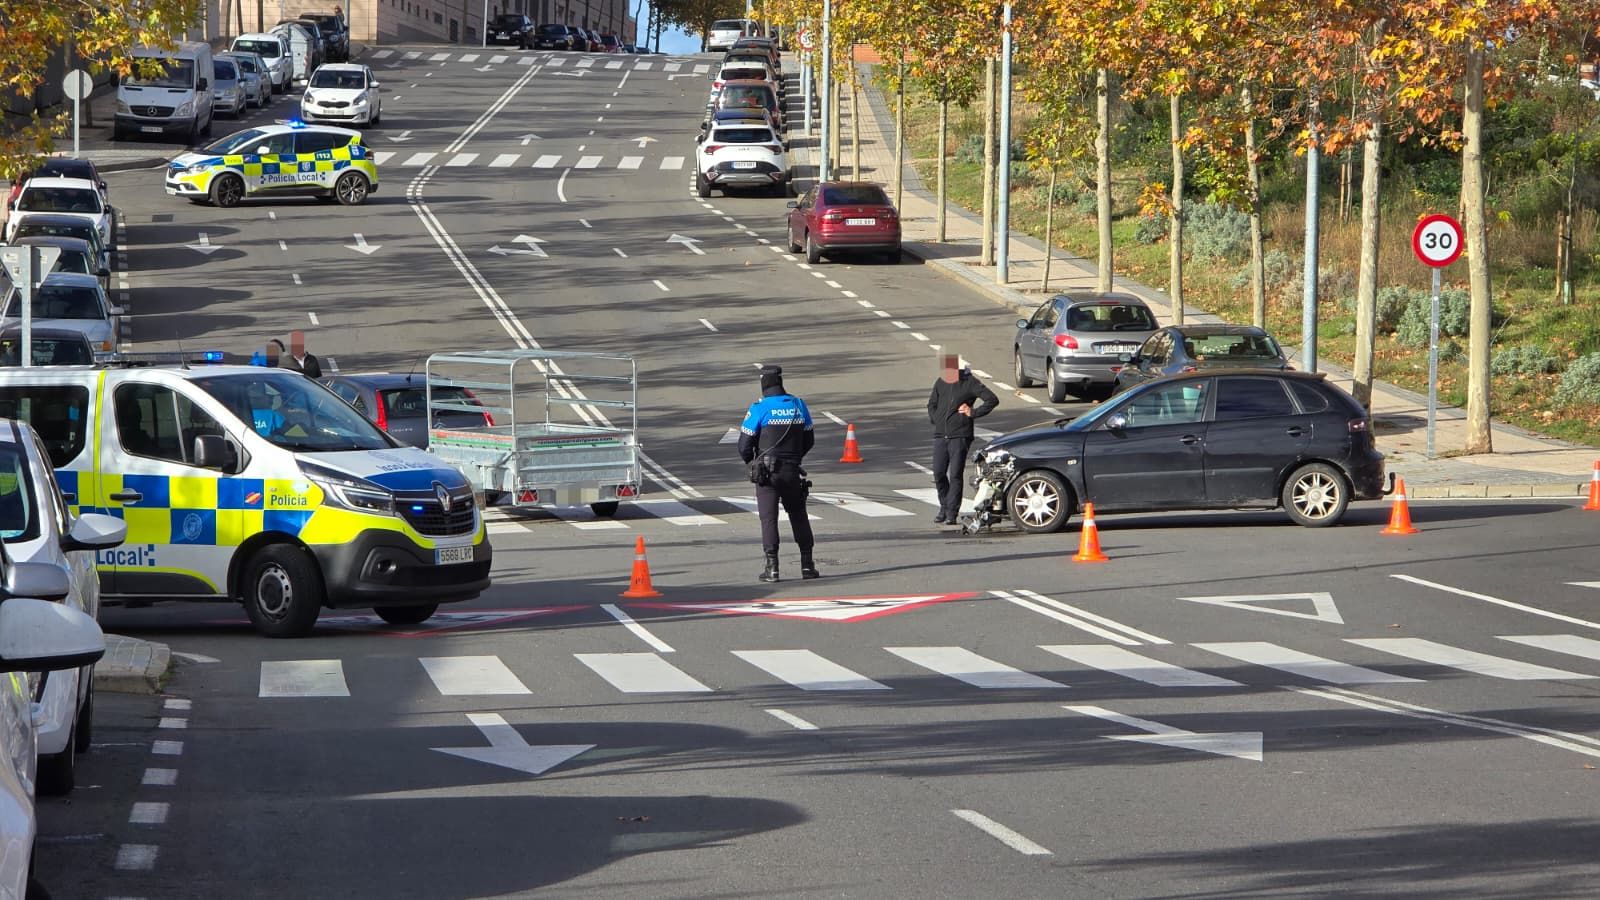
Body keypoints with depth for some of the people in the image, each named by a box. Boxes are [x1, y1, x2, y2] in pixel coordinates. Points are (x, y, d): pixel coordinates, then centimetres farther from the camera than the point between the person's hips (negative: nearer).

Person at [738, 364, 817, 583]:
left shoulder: (759, 409, -10)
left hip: (767, 472, -3)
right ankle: (807, 564, 13)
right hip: (793, 471, 4)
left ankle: (772, 567, -4)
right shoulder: (798, 405, 4)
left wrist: (752, 463, 14)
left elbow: (744, 445, -6)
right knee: (798, 516, 14)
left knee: (769, 518, 0)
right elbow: (809, 440, 13)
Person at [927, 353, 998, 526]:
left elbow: (992, 400, -5)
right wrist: (933, 420, 12)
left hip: (960, 436, -5)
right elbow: (932, 403, 28)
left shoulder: (969, 383, -3)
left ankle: (952, 513, -4)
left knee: (955, 475, -8)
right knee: (939, 474, 3)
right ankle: (944, 507, 20)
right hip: (940, 435, 5)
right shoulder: (941, 382, 13)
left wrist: (973, 412, -8)